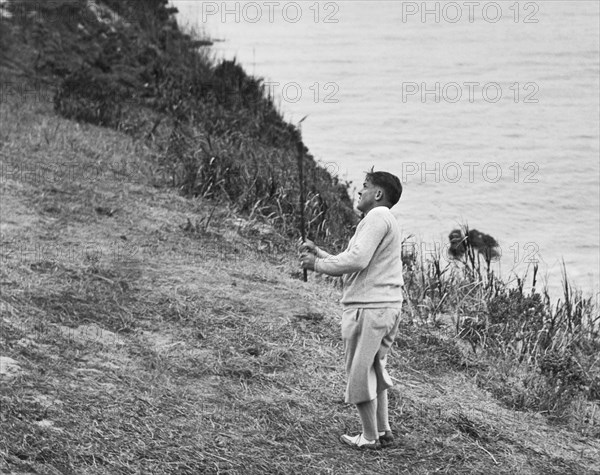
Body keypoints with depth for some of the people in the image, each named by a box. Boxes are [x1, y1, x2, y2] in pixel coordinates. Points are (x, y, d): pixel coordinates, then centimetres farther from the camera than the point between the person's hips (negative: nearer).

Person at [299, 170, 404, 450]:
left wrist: (318, 265, -11)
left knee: (360, 373, -1)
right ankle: (383, 431, 24)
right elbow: (352, 264, 21)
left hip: (368, 308, -10)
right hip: (387, 305, 10)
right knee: (374, 370, 18)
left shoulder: (378, 218, -12)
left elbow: (357, 260, -22)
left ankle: (370, 437, 5)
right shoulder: (382, 221, 21)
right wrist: (317, 252, 14)